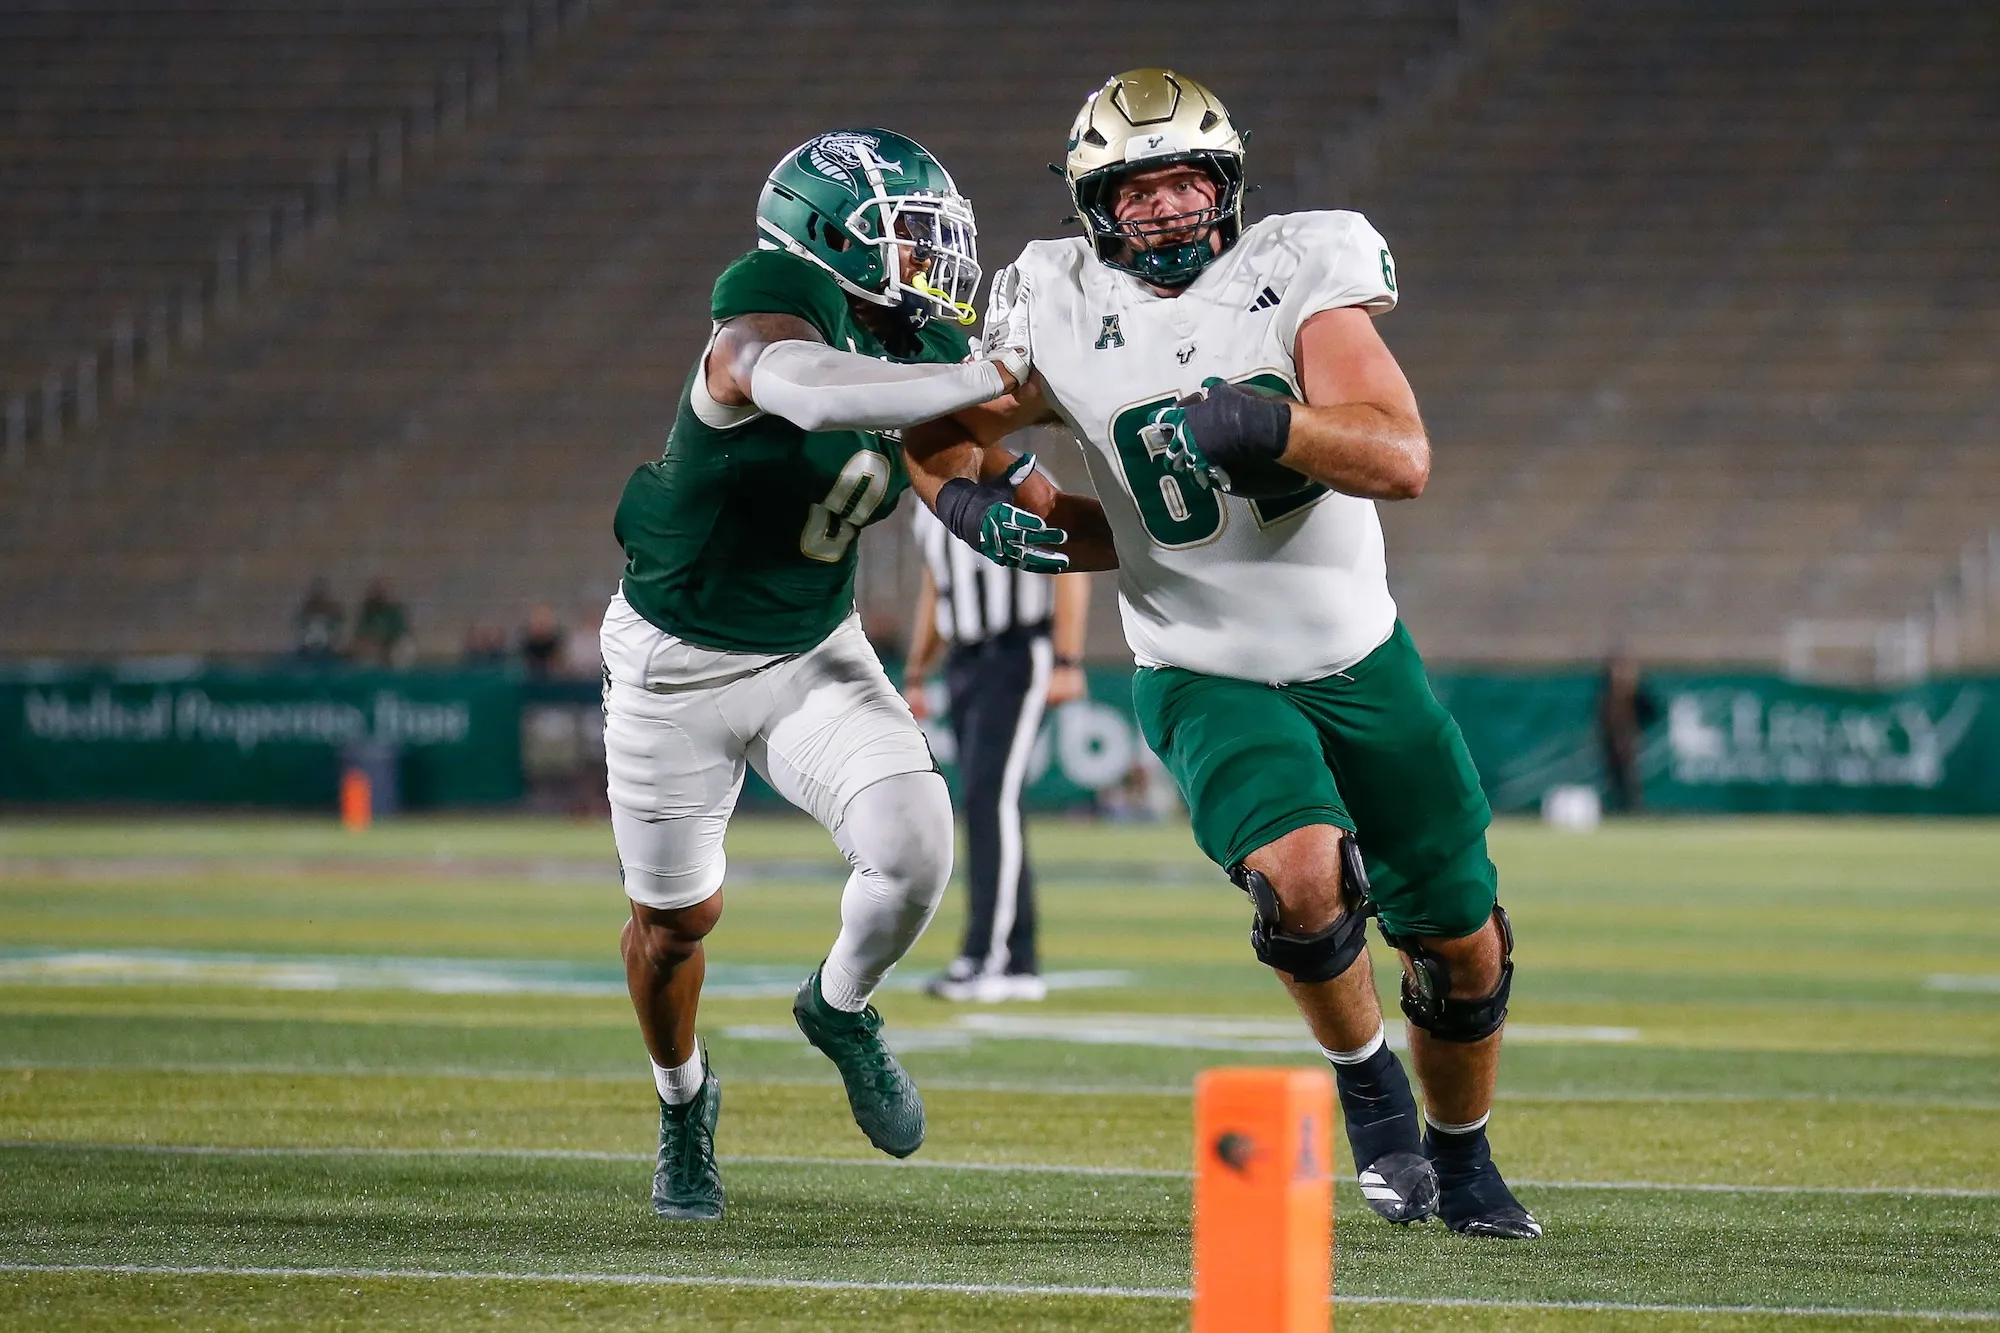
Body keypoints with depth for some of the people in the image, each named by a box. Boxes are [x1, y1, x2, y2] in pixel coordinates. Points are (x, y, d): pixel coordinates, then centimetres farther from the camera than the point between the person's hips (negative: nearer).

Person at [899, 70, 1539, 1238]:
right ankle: (1366, 1078, 0)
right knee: (1302, 877, -29)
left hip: (1359, 656, 2)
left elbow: (1402, 459, -24)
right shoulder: (1061, 314, -9)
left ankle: (1462, 1161, 35)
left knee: (1464, 944, 9)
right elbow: (942, 439, 8)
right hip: (1210, 680, -2)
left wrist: (1256, 422, -37)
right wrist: (1017, 513, -10)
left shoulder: (1300, 274, -13)